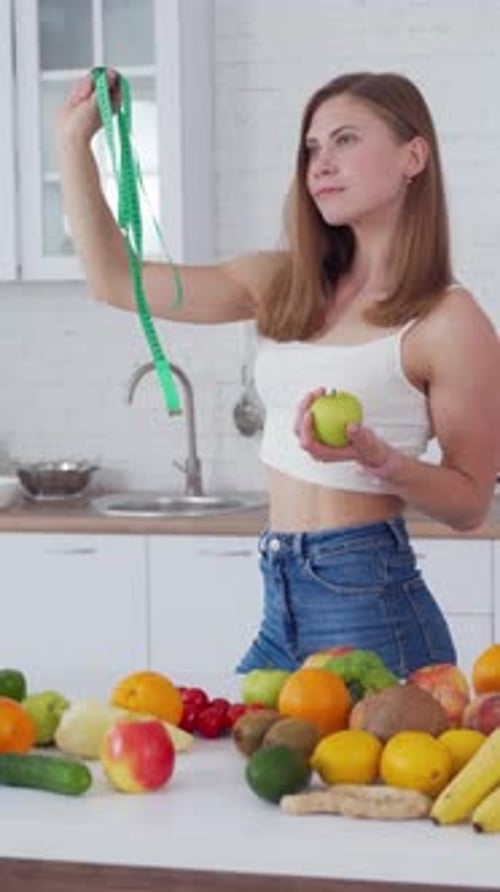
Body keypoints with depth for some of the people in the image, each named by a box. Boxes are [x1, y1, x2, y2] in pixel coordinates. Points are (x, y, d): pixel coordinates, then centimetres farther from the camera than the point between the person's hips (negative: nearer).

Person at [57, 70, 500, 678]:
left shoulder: (448, 321, -8)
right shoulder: (285, 284, 8)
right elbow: (114, 280, 8)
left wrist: (379, 459, -23)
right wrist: (74, 140, 3)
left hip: (369, 599, -6)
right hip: (283, 604, 6)